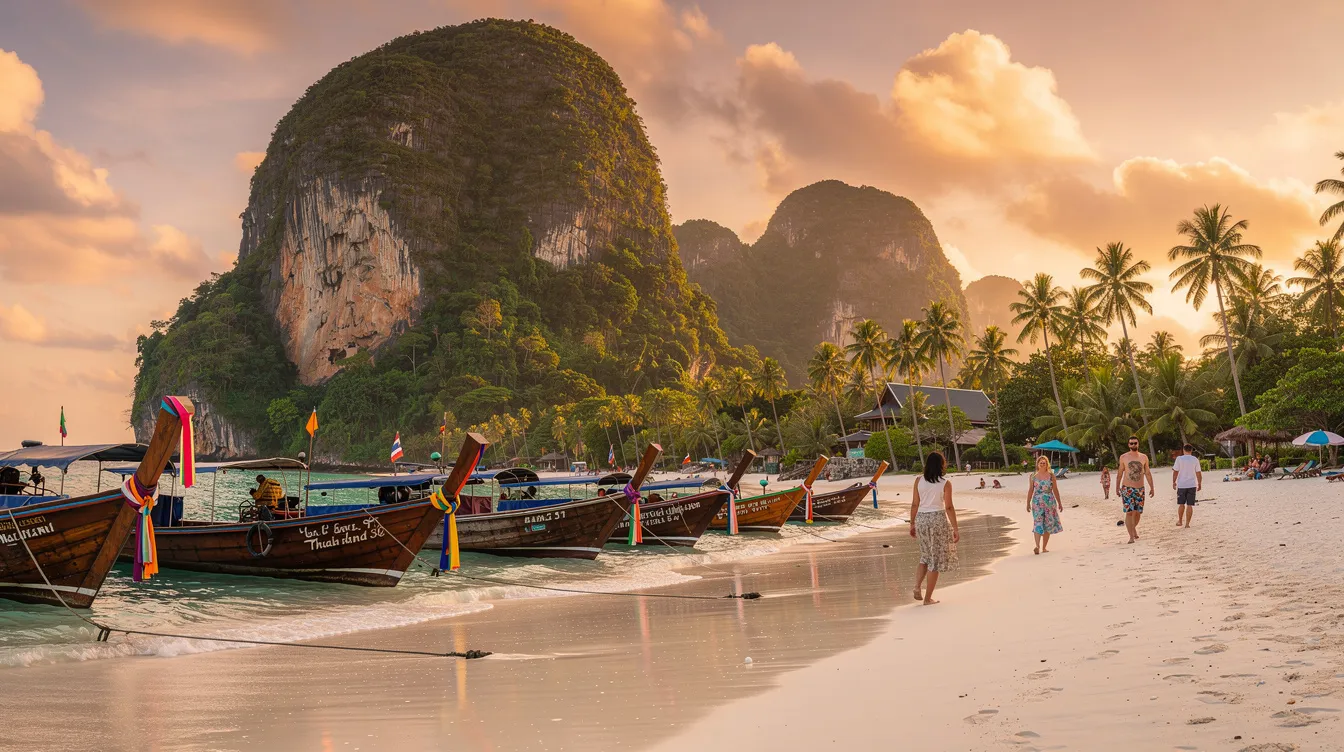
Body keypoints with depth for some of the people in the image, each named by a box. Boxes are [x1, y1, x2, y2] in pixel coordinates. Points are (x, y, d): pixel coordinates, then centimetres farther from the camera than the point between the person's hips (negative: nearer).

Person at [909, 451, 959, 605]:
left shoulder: (919, 481, 0)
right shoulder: (945, 484, -7)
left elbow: (915, 504, 3)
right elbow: (949, 507, -9)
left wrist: (912, 524, 13)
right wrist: (955, 529, -4)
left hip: (921, 518, 4)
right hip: (938, 518, -4)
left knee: (926, 554, 23)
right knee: (936, 558, 6)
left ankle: (918, 586, 3)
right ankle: (928, 598, 7)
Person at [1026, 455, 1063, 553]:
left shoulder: (1051, 475, 5)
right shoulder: (1033, 476, 4)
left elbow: (1055, 490, 8)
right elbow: (1030, 490, 7)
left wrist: (1059, 503, 10)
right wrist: (1028, 503, 5)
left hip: (1050, 501, 2)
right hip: (1037, 502, -2)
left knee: (1048, 524, 2)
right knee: (1037, 524, -9)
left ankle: (1044, 547, 6)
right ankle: (1037, 546, -15)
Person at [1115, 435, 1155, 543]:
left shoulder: (1144, 457, 7)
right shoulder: (1123, 457, 2)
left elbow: (1148, 473, 10)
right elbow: (1119, 473, 7)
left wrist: (1151, 487, 6)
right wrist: (1117, 488, 6)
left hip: (1140, 489, 3)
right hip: (1127, 489, -2)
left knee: (1138, 512, 7)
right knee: (1129, 512, -10)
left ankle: (1134, 528, 36)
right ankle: (1131, 536, -8)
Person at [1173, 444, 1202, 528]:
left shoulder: (1179, 459, -4)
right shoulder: (1195, 460, -1)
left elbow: (1175, 472, -4)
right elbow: (1198, 473, 0)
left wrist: (1174, 482, 7)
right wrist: (1199, 484, 10)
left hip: (1181, 485, 0)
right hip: (1192, 485, 0)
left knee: (1181, 504, 13)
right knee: (1189, 505, 2)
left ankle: (1180, 521, 21)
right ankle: (1187, 523, 1)